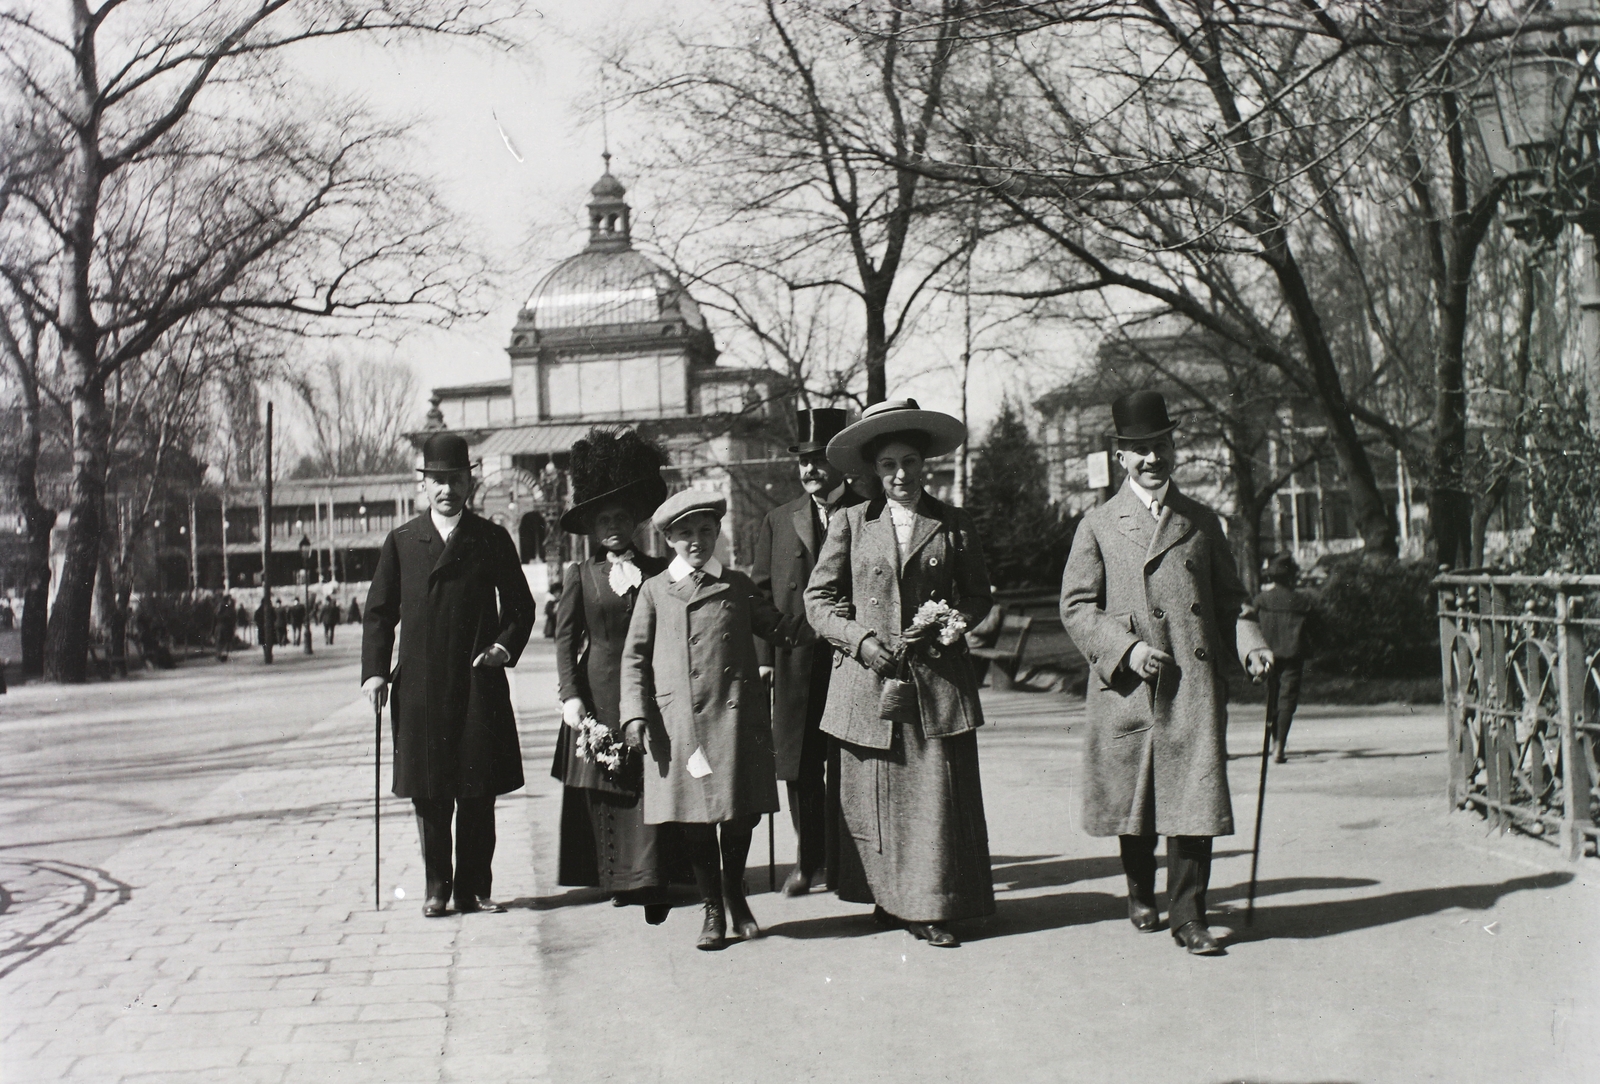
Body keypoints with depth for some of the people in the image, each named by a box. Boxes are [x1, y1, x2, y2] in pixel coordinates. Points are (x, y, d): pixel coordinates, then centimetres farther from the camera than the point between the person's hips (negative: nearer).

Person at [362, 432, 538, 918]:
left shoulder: (492, 539, 7)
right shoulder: (401, 542, 9)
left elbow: (520, 605, 10)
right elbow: (380, 611, 9)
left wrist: (506, 646, -8)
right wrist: (374, 670, -2)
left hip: (479, 683, -1)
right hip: (419, 687, 1)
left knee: (478, 793, 3)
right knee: (428, 793, 4)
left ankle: (475, 887, 13)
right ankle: (437, 886, 17)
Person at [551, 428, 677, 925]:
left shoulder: (658, 572, 6)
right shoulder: (580, 576, 7)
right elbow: (565, 638, 3)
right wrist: (570, 696, -8)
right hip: (598, 694, 1)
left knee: (650, 784, -7)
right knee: (599, 787, 4)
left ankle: (650, 882, -5)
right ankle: (614, 879, 15)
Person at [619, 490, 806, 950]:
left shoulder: (738, 586, 11)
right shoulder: (654, 590, 8)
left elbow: (779, 627, 16)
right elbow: (635, 656, 8)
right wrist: (635, 712, -2)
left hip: (736, 717, 1)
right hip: (679, 721, -1)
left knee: (741, 812, 5)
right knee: (693, 819, 3)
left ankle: (735, 897, 29)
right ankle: (713, 910, 19)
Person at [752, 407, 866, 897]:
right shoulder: (778, 521, 12)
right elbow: (761, 592, 10)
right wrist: (763, 655, 1)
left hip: (850, 659, -3)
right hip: (794, 667, 3)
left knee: (846, 764, 0)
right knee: (799, 766, 7)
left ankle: (844, 859, 12)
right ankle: (807, 859, 21)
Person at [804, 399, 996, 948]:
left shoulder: (954, 524, 8)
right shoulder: (849, 523, 6)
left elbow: (979, 597, 14)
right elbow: (819, 598, 8)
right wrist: (860, 639, -7)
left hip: (939, 681, 0)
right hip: (868, 678, 0)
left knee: (939, 793, -4)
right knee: (873, 795, 4)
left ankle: (931, 908, 7)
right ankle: (888, 901, 19)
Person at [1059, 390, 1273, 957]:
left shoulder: (1202, 521, 14)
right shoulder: (1098, 526, 5)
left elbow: (1229, 595, 18)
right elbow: (1076, 607, 1)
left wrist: (1249, 641, -1)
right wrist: (1126, 648, -12)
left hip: (1195, 683, 1)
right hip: (1128, 687, -1)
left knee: (1194, 798, -5)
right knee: (1132, 801, 10)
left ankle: (1187, 914, 4)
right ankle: (1141, 896, 32)